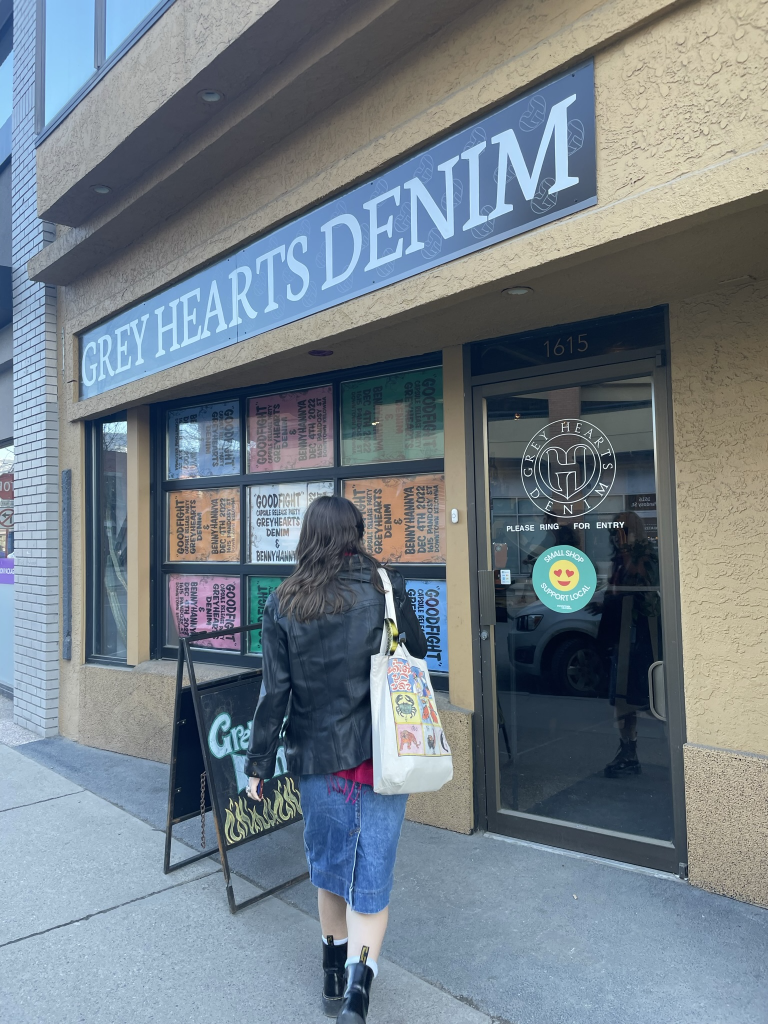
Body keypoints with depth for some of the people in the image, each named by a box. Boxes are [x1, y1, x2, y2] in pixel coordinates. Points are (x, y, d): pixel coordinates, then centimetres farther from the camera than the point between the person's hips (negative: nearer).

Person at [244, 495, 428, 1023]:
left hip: (317, 753, 2)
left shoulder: (282, 604, -6)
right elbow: (417, 652, 6)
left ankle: (335, 974, 35)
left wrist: (259, 763, 4)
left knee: (328, 861, 19)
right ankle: (359, 979, 1)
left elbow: (275, 690, -5)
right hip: (381, 752, -1)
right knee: (372, 866, 8)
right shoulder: (386, 587, -8)